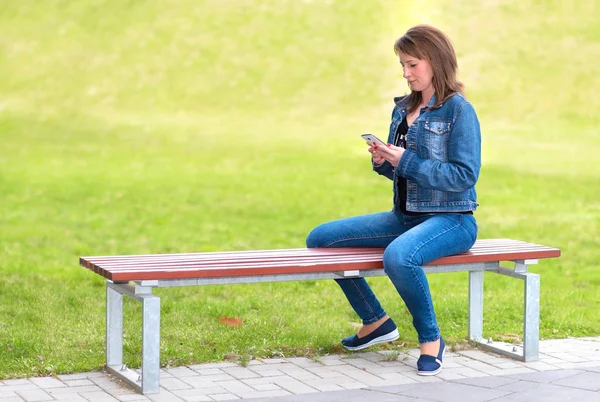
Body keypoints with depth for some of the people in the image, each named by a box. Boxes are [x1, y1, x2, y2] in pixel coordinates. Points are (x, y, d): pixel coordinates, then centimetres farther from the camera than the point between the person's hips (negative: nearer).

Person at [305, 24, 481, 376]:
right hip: (405, 216, 8)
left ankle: (431, 339, -15)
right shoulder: (403, 109, 12)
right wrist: (383, 161, -4)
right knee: (319, 239, 1)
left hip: (451, 219, -8)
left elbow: (465, 176, -17)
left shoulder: (458, 110, -10)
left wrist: (406, 161, -19)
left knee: (398, 255, -40)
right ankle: (376, 321, 12)